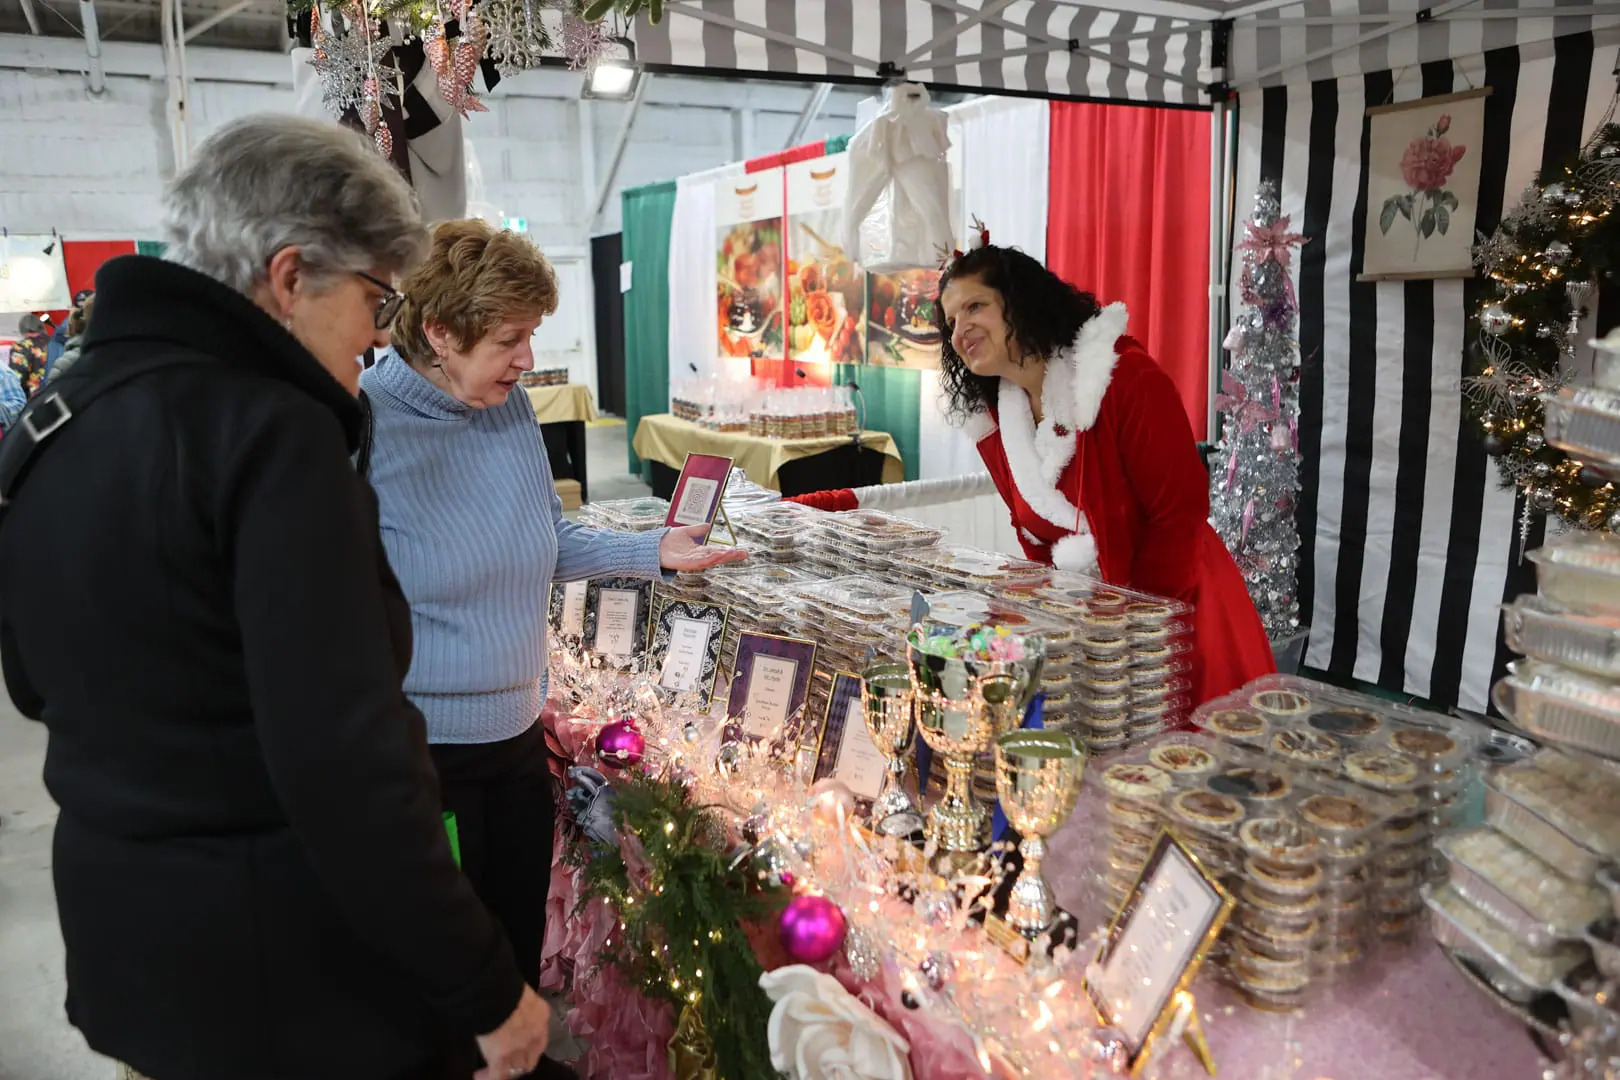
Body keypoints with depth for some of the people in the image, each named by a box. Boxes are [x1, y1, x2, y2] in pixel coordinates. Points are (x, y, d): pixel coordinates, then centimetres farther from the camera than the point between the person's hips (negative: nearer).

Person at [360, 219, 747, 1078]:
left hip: (518, 734, 6)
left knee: (522, 943, 23)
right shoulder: (362, 428, -19)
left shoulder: (511, 409, 1)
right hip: (420, 753, -6)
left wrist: (656, 553, -1)